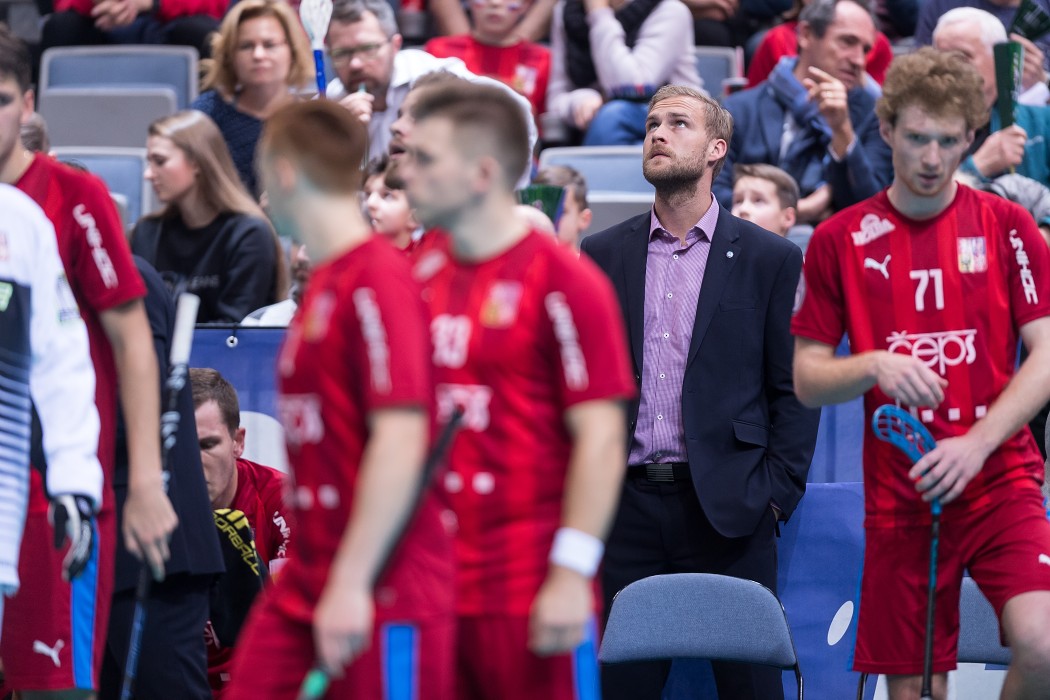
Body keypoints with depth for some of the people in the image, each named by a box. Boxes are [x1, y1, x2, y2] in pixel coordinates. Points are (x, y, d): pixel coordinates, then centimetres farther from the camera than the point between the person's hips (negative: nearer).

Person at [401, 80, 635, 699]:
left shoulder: (565, 282, -8)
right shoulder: (421, 276, 11)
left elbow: (600, 439, -11)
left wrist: (571, 575, -16)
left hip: (531, 593, -6)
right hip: (432, 588, 6)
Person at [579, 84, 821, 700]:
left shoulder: (771, 259, 4)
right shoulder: (602, 255, 11)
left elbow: (795, 388, 3)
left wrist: (777, 491, -6)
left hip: (729, 510, -2)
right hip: (627, 505, 2)